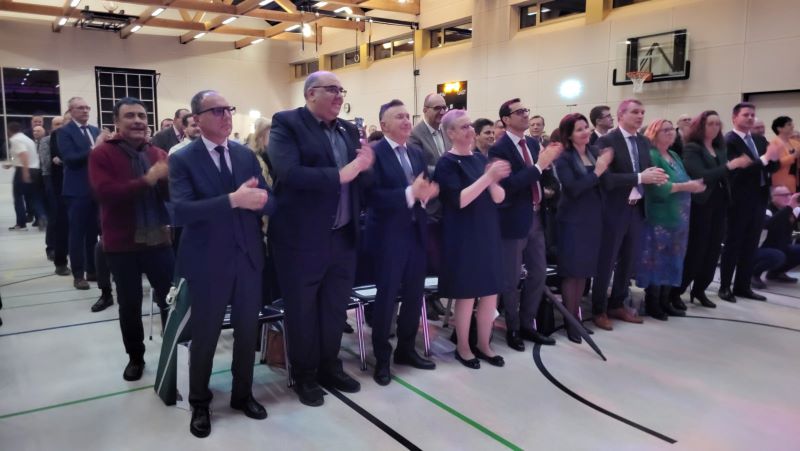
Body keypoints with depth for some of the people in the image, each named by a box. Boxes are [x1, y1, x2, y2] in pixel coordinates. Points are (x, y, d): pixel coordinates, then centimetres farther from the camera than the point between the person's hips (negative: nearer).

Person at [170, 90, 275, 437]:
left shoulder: (247, 155, 6)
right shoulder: (182, 159, -9)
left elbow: (270, 203, 1)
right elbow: (181, 211, -23)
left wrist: (259, 198, -22)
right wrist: (233, 200, -31)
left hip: (248, 258, 4)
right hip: (208, 262, -4)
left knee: (248, 332, 16)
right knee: (205, 337, 11)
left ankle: (242, 394, 37)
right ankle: (199, 404, 32)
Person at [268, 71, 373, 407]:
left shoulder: (349, 130, 11)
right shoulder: (286, 124, -9)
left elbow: (362, 180, 7)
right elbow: (290, 174, -25)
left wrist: (365, 166, -15)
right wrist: (342, 174, -24)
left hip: (343, 237, 6)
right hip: (302, 238, -6)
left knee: (335, 308, 18)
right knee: (302, 311, 10)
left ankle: (329, 367, 36)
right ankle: (304, 376, 28)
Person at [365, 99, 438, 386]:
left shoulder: (417, 153, 12)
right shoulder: (374, 154, -11)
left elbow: (424, 189, 11)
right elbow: (373, 197, -21)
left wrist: (427, 193, -12)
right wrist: (410, 193, -28)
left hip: (416, 233, 7)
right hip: (389, 236, -7)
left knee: (414, 295, 14)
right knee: (387, 297, 4)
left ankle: (406, 349, 32)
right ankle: (381, 358, 20)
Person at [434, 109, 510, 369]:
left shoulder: (480, 158, 9)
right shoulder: (447, 163, -9)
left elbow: (499, 197, 5)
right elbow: (459, 200, -21)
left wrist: (493, 181, -16)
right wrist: (487, 177, -26)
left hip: (488, 233, 6)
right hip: (463, 237, -6)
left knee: (491, 293, 11)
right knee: (467, 295, 4)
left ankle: (483, 345, 27)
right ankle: (463, 348, 22)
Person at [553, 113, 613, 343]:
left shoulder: (595, 151, 7)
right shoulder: (563, 158, -10)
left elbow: (604, 182, 6)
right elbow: (573, 189, -21)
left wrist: (605, 166, -9)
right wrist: (597, 171, -20)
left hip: (593, 218, 6)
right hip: (573, 220, -6)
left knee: (585, 269, 13)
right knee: (572, 271, 0)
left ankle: (577, 315, 26)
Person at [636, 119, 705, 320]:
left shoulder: (674, 155, 15)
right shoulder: (651, 156, -10)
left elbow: (684, 182, 15)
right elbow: (656, 188, -21)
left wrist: (694, 184, -4)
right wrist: (686, 186, -19)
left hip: (677, 217, 8)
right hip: (659, 218, -8)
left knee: (672, 261, 11)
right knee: (656, 261, -1)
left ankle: (664, 301, 20)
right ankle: (651, 304, 9)